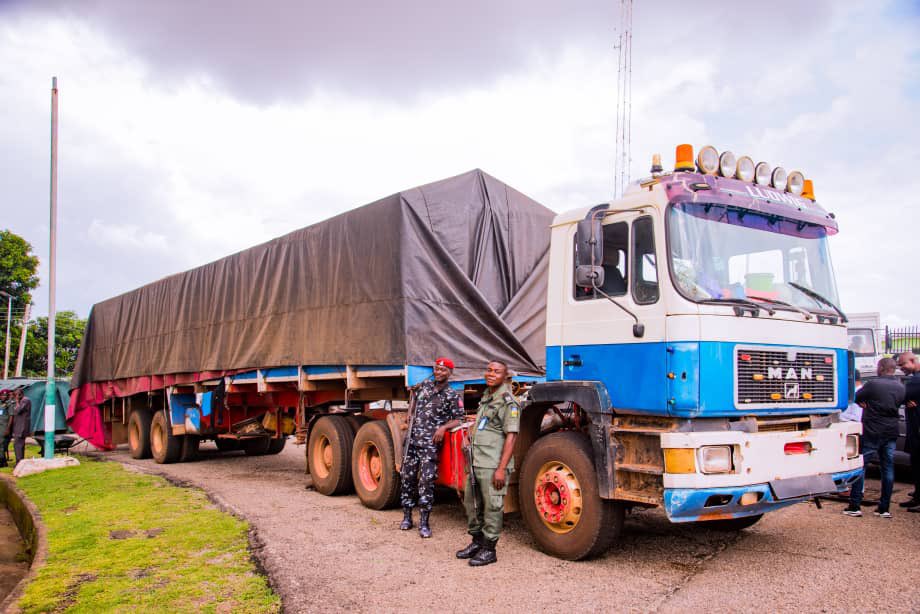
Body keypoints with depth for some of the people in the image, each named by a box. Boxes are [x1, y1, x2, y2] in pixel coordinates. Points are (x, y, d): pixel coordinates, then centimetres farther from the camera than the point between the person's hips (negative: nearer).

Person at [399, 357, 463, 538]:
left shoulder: (452, 395, -3)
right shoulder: (425, 385, 11)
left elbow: (458, 419, -2)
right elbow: (415, 399, 29)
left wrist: (444, 427, -18)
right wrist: (410, 415, 13)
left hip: (430, 443, -5)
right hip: (412, 440, 5)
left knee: (427, 481, -9)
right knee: (407, 477, 8)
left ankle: (424, 523, 0)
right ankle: (407, 517, 21)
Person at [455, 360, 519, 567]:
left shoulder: (507, 401, -11)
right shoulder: (486, 396, 16)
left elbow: (510, 436, -16)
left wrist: (501, 468, -20)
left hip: (492, 464, -9)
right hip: (475, 462, 9)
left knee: (492, 507, 0)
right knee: (471, 503, 15)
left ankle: (489, 550, 10)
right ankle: (477, 542, 30)